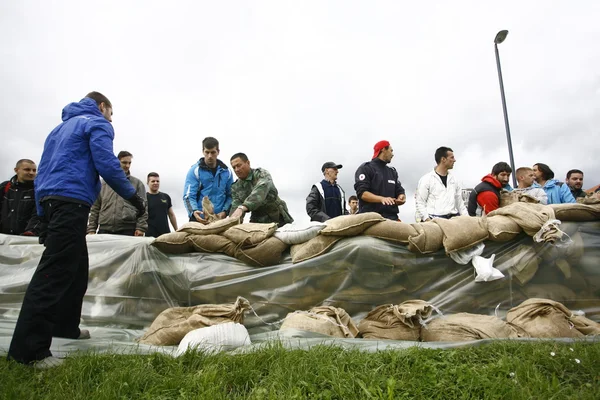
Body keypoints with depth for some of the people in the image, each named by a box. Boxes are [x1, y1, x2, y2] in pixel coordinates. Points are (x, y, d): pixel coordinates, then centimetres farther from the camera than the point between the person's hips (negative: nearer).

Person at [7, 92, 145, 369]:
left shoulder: (61, 127, 28)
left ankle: (65, 325, 25)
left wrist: (44, 216, 25)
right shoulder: (97, 123, 3)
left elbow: (42, 172, 25)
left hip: (50, 199, 10)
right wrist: (133, 196, -3)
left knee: (76, 267, 17)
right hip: (72, 201, -10)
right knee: (54, 272, -14)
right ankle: (29, 349, -15)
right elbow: (107, 165, -13)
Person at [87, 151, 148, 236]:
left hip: (128, 230, -2)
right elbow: (95, 208, 16)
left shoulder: (137, 183, 11)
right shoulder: (103, 184, 17)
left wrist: (140, 228, -9)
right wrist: (91, 229, 6)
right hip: (104, 229, 2)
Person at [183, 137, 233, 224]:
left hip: (219, 219, 3)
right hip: (199, 219, -2)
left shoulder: (226, 172, 7)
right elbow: (188, 196, -9)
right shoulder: (195, 170, -2)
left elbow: (230, 195, 10)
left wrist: (225, 211, -8)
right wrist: (194, 212, -28)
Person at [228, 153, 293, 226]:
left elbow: (260, 192, -31)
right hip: (257, 222, 4)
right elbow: (235, 207, -4)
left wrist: (242, 207, -46)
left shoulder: (261, 174, -11)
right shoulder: (235, 187, 6)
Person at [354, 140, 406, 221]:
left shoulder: (392, 171, 24)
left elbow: (400, 191, 19)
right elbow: (362, 193, -10)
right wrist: (382, 199, -25)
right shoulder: (366, 168, 3)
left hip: (391, 218, 6)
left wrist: (401, 198, -6)